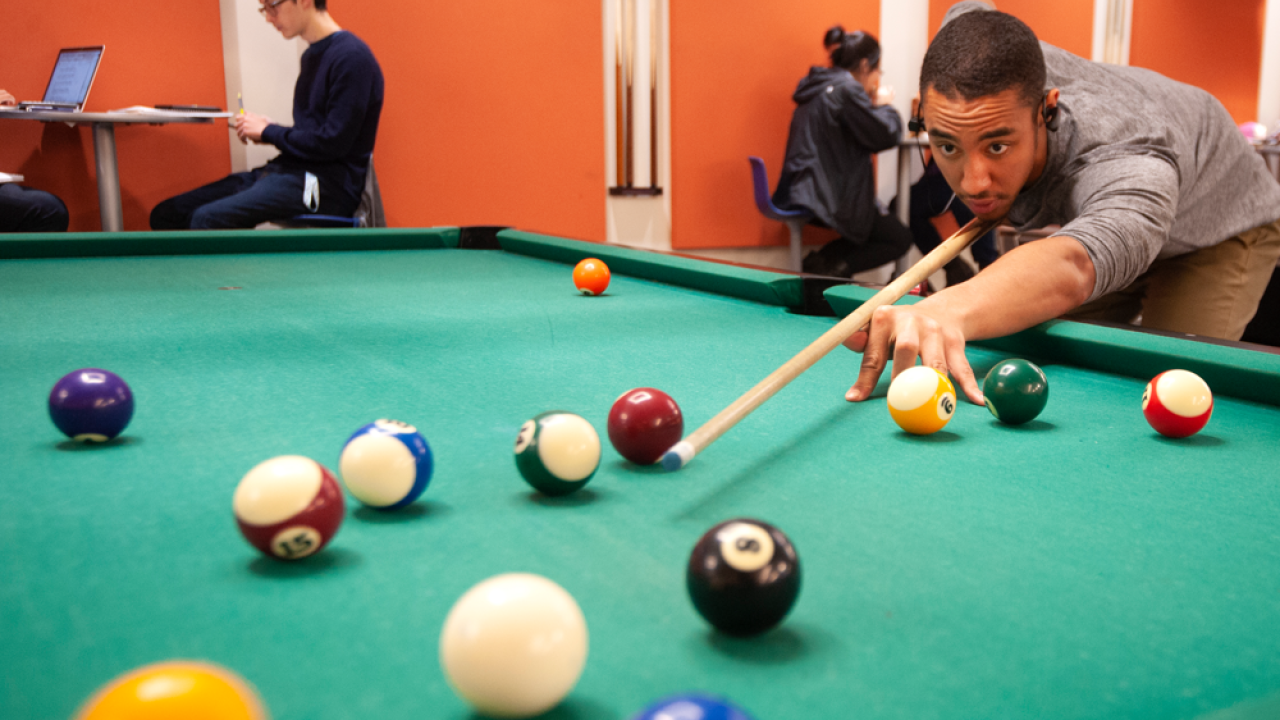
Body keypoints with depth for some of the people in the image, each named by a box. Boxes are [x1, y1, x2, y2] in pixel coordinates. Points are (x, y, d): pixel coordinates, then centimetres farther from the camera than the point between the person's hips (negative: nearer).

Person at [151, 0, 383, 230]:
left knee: (207, 219, -28)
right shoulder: (312, 55, 19)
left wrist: (269, 132, -5)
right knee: (166, 214, 1)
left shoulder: (351, 57, -12)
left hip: (328, 185, -10)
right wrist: (269, 128, 4)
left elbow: (333, 143, -18)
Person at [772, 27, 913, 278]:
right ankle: (830, 269, -8)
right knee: (900, 238, 5)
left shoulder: (819, 86, 16)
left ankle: (823, 263, 6)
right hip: (827, 198, -10)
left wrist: (872, 104, 16)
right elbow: (886, 135, -13)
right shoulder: (847, 89, -14)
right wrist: (883, 105, 6)